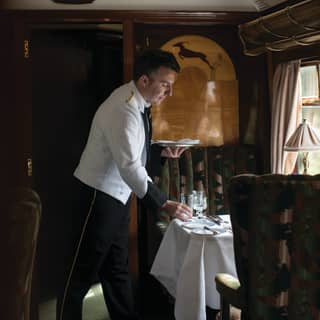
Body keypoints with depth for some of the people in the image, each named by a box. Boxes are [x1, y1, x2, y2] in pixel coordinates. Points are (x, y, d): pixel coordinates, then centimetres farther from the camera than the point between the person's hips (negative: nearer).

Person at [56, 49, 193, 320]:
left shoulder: (137, 103, 3)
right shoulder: (123, 109, -26)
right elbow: (130, 167, -31)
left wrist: (162, 151, -3)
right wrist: (165, 205, -32)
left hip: (118, 195, 9)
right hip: (99, 196, -9)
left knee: (117, 269, 18)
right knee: (84, 272, 1)